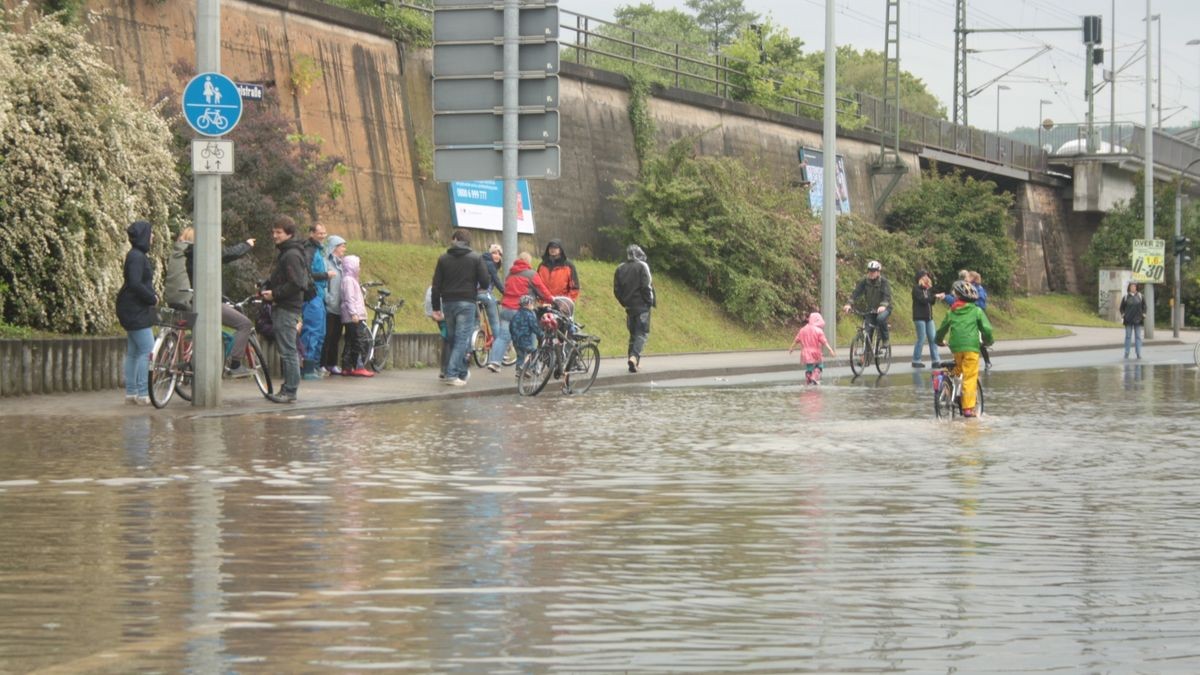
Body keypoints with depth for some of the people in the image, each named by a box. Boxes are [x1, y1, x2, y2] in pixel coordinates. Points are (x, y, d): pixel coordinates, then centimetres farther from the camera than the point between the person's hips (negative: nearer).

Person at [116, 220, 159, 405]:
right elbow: (135, 284, -25)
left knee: (133, 352, 11)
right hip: (136, 311, -10)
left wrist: (152, 296, 6)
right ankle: (142, 393, -10)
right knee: (146, 350, -10)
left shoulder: (138, 256, 15)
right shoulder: (136, 257, -16)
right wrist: (152, 298, -14)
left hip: (135, 311, 10)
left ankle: (131, 392, 14)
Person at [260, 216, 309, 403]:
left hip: (287, 308, -11)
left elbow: (297, 284, -21)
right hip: (282, 307, 11)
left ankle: (290, 391, -8)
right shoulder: (284, 253, 18)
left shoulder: (292, 255, -14)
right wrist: (268, 289, 11)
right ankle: (287, 388, 16)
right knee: (286, 350, 12)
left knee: (287, 351, -9)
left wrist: (274, 293, -17)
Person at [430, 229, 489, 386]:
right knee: (462, 339, -3)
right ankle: (452, 374, -16)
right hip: (466, 303, -3)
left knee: (453, 339, 15)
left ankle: (462, 372, 24)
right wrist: (476, 286, 17)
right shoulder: (476, 258, -2)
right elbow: (485, 282, -7)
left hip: (448, 303, 3)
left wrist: (436, 308, 7)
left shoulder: (443, 258, 5)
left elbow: (436, 285, 3)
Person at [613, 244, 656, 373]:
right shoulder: (642, 266, -7)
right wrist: (650, 301, -2)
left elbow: (616, 290, 8)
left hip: (629, 305, 5)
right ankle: (634, 356, -26)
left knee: (633, 333, 14)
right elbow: (646, 286, -14)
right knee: (642, 333, -6)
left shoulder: (620, 269, 8)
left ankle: (634, 362, 13)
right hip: (642, 305, -5)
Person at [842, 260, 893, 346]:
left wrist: (883, 306, -50)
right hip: (871, 310, 4)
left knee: (880, 318, -36)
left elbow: (887, 296, -29)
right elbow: (856, 293, -16)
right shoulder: (864, 281, -7)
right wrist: (849, 304, -33)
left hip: (883, 309, -4)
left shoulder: (884, 282, -16)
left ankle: (885, 338, -14)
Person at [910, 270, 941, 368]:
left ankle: (935, 360, 4)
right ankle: (916, 361, 2)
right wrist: (935, 297, -17)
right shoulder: (916, 288, -6)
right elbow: (923, 300, -19)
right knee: (922, 339, -6)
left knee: (933, 338, 2)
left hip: (928, 317, 7)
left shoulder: (927, 289, 16)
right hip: (919, 317, -7)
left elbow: (931, 301, 9)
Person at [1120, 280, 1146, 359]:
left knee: (1138, 337, 0)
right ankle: (1126, 353, 6)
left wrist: (1143, 316, -1)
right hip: (1128, 320, 0)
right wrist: (1122, 315, -3)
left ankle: (1138, 353, 2)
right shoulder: (1126, 297, 5)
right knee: (1128, 336, 2)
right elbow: (1122, 308, 9)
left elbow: (1144, 307, 9)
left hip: (1138, 320, 0)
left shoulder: (1140, 297, 6)